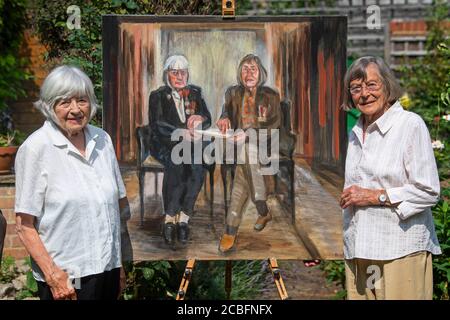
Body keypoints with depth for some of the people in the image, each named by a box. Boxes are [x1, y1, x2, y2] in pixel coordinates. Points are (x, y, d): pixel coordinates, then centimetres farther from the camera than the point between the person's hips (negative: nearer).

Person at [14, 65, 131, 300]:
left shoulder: (102, 140, 6)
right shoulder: (35, 148, -11)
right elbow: (24, 226, -12)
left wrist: (120, 265, 14)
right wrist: (53, 275, -17)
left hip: (108, 271, 5)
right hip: (65, 280, -5)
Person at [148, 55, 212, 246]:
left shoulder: (195, 93, 17)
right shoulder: (158, 96, 7)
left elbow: (208, 120, 10)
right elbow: (156, 125, -7)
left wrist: (199, 119, -16)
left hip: (191, 143, 2)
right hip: (166, 144, -2)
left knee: (197, 168, -32)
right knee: (176, 166, -36)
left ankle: (183, 218, -28)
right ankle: (170, 219, -28)